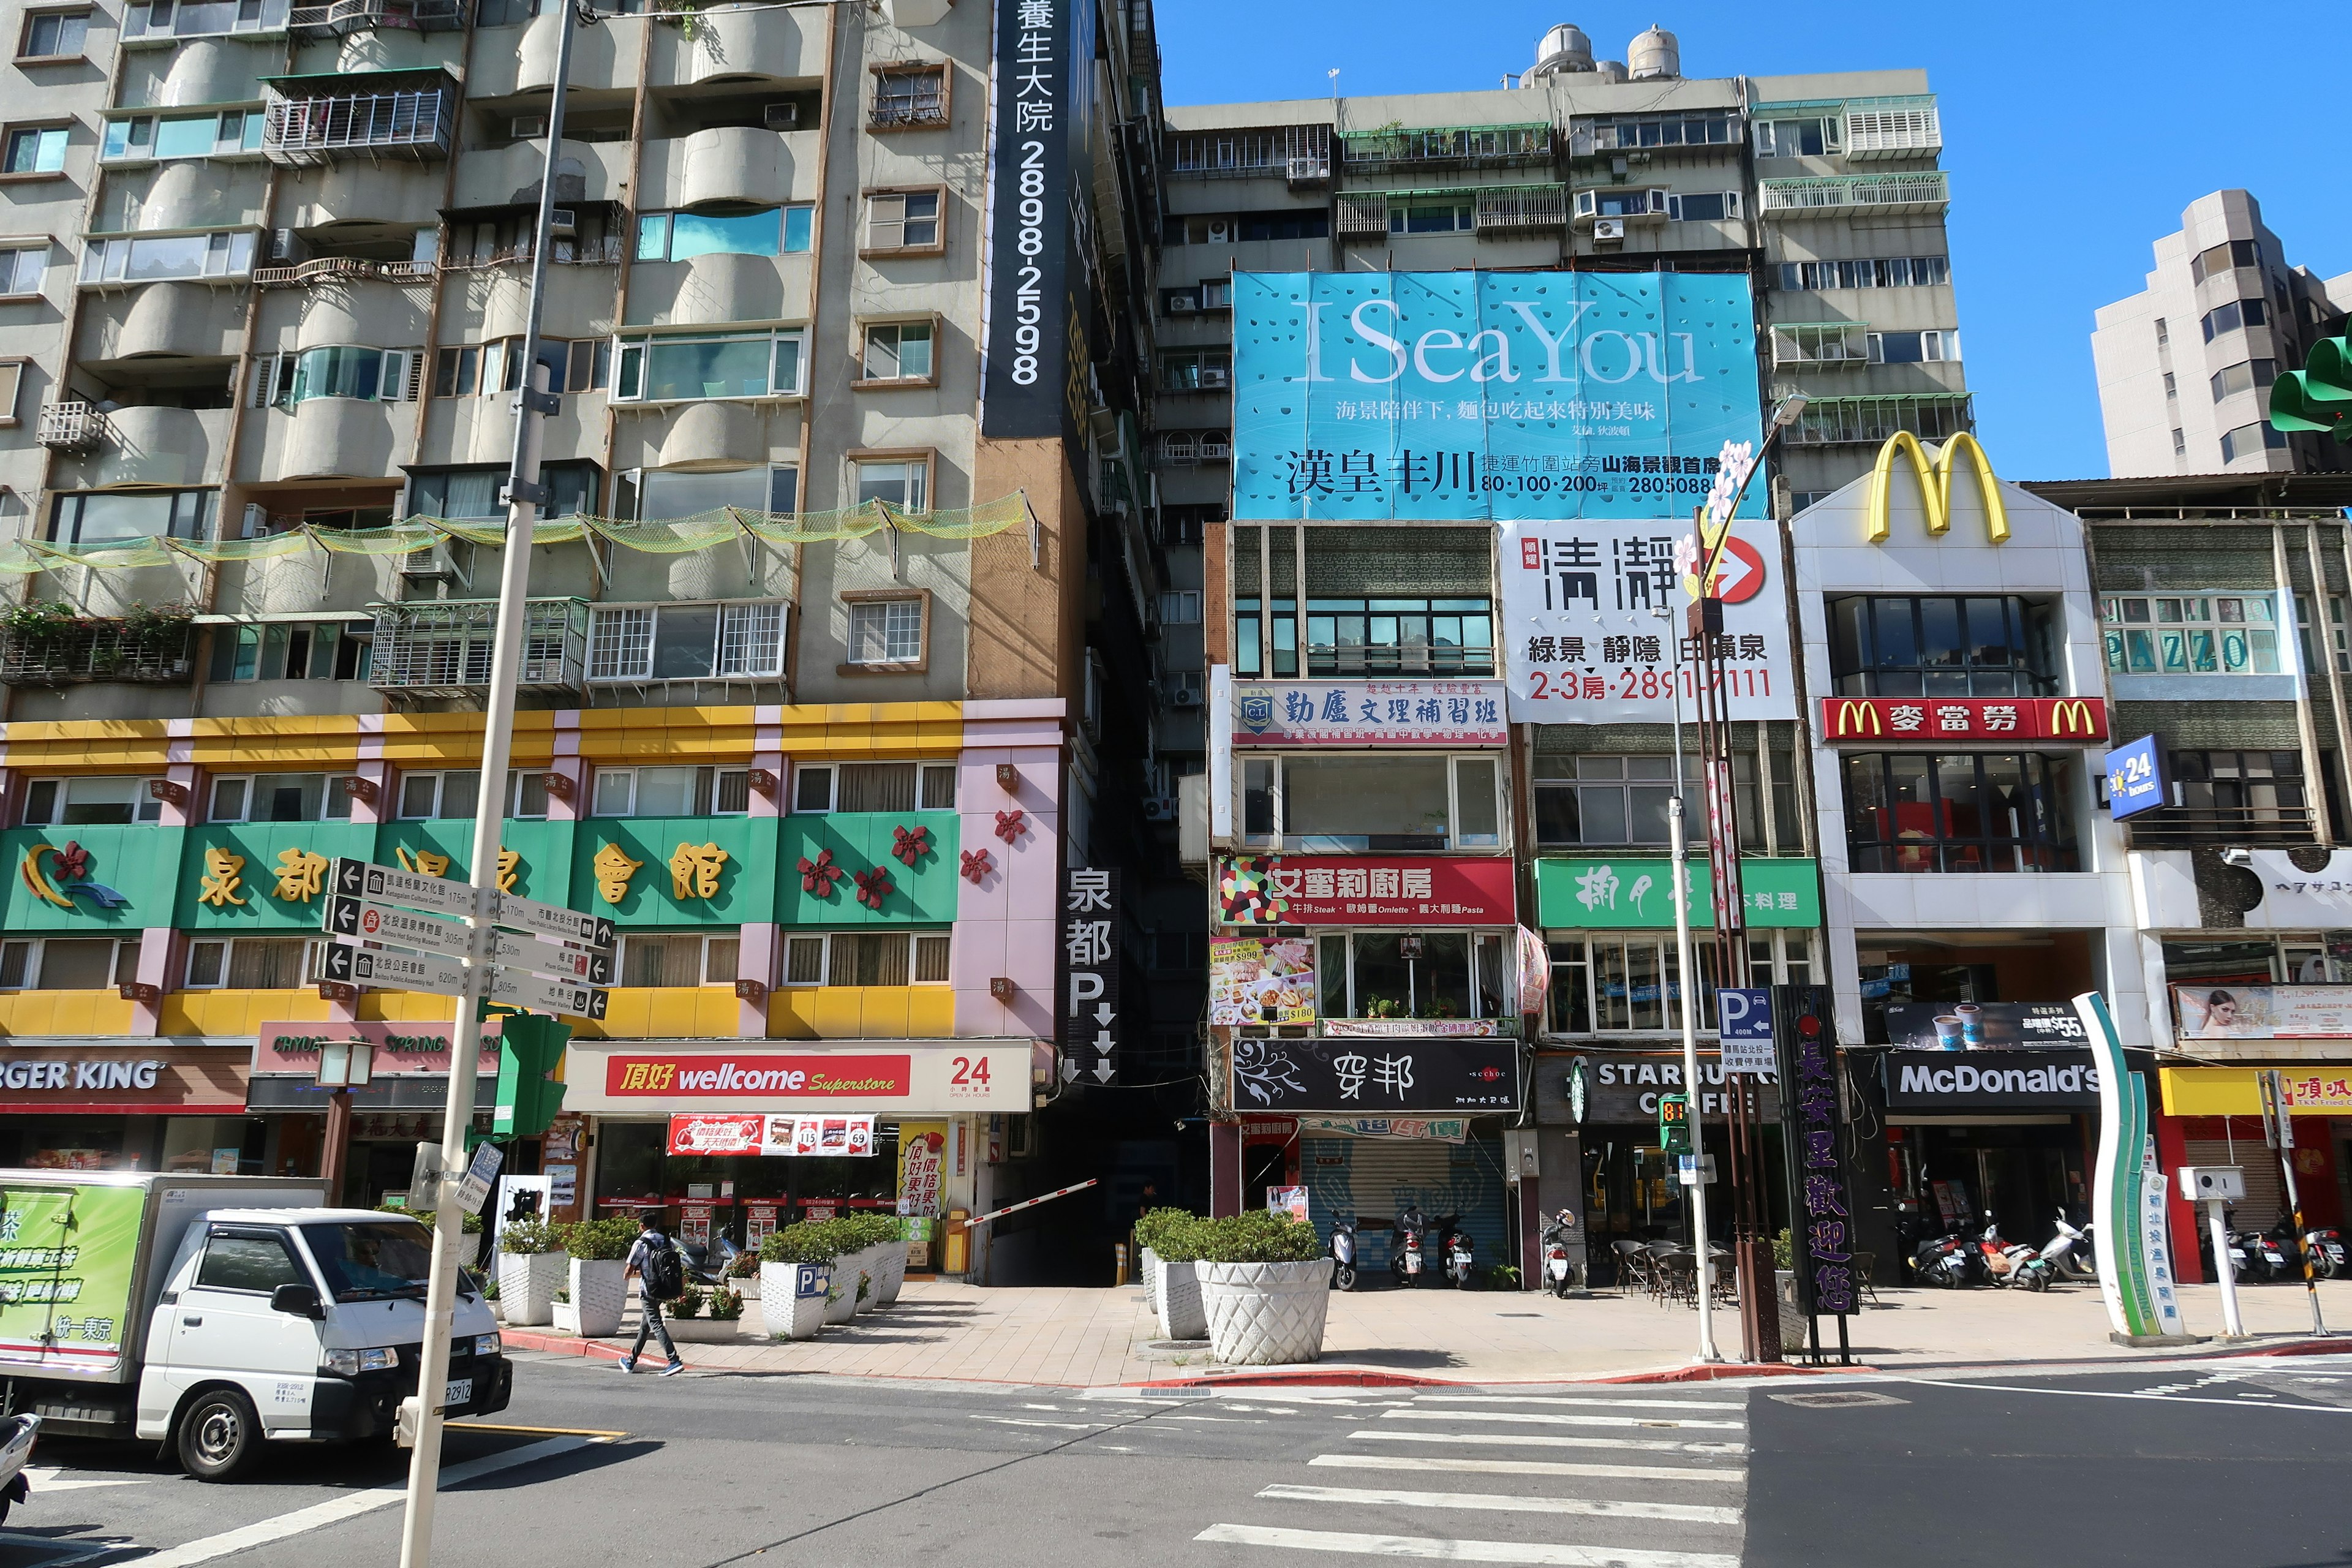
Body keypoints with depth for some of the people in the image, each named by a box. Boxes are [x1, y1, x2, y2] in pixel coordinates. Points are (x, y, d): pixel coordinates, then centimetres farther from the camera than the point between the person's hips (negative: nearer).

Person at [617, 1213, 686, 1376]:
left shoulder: (641, 1243, -11)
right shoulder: (667, 1241, 8)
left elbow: (629, 1270, -12)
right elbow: (678, 1266, 8)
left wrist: (626, 1274, 14)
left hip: (648, 1290, -7)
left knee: (656, 1325, -9)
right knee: (645, 1324, 20)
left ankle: (674, 1361, -20)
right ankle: (632, 1360, 33)